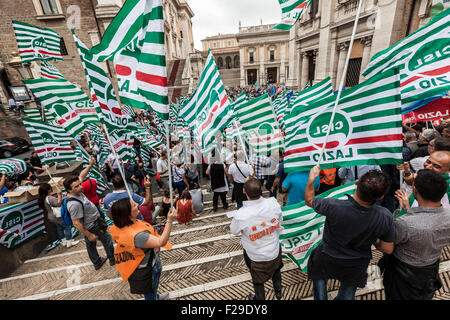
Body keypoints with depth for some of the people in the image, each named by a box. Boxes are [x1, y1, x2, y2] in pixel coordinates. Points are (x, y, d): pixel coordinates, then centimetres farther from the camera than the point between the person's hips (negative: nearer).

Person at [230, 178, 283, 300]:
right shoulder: (273, 203, -26)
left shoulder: (241, 215, -36)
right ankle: (278, 292, 62)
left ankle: (259, 298, 56)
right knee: (276, 269, 36)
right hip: (275, 250, 3)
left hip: (256, 257, -3)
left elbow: (234, 231, -13)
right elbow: (280, 221, -5)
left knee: (258, 281, 28)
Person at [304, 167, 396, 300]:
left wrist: (311, 178, -12)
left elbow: (309, 201, -18)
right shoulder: (385, 216, -29)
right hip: (357, 265, 2)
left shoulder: (333, 206, -39)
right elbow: (388, 249, -13)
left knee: (319, 276, 32)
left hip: (328, 259, -2)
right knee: (349, 288, 34)